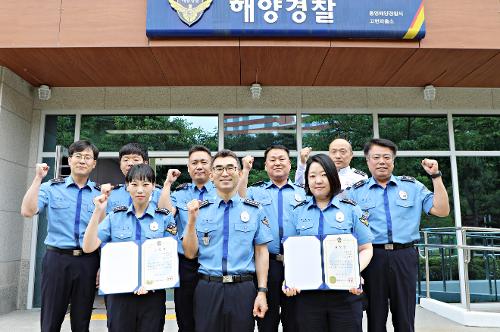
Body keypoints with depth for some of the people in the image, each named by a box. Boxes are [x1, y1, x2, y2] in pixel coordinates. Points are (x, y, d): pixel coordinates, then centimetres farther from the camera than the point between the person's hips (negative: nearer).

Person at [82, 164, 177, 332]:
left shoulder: (164, 218, -2)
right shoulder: (115, 216, 3)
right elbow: (88, 247, -5)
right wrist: (98, 212, -12)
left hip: (152, 294, -1)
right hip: (119, 293, 1)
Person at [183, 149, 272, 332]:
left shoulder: (255, 210, 2)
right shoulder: (200, 209, 3)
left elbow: (261, 252, 1)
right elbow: (190, 253, 2)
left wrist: (262, 291, -4)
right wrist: (192, 220, -10)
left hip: (243, 290, 0)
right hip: (207, 289, 1)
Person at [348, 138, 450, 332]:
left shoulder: (412, 186, 9)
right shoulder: (356, 192, 7)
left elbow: (442, 211, 3)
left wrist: (435, 176, -2)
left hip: (405, 257, 1)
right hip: (373, 256, 0)